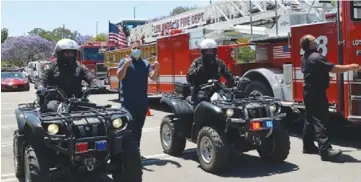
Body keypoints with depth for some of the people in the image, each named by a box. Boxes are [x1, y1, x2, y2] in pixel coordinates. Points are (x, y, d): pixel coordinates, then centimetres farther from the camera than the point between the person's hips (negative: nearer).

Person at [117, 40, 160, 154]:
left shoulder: (145, 63, 13)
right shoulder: (124, 61, 3)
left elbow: (153, 77, 2)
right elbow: (119, 77, -11)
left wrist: (156, 69, -17)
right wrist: (126, 65, -26)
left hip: (142, 101, 4)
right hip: (128, 100, -4)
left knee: (138, 127, 11)